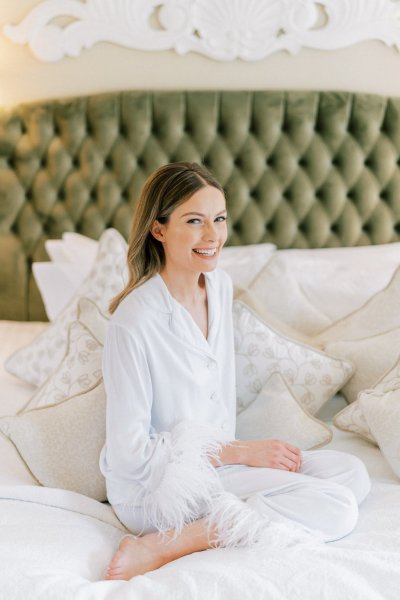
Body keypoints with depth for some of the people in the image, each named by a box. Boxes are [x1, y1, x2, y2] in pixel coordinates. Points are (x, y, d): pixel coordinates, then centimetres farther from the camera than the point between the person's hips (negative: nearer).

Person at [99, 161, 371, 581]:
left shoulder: (220, 285, -1)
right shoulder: (133, 322, -25)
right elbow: (130, 452, -21)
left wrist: (228, 450, -2)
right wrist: (241, 453, -16)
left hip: (213, 458, 8)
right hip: (151, 485, -8)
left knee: (352, 474, 0)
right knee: (336, 508, -16)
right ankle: (164, 545, -14)